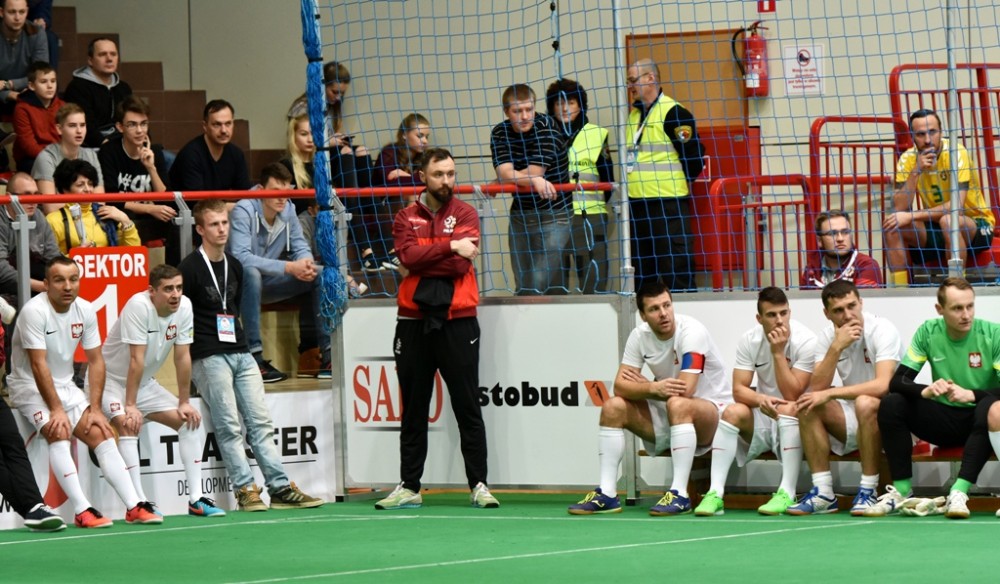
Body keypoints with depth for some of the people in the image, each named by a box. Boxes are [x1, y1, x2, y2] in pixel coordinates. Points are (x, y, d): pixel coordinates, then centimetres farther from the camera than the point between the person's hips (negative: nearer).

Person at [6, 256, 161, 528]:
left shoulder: (85, 311, -2)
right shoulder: (35, 311, -21)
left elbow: (95, 361, 1)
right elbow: (39, 365, -24)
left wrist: (95, 409, -7)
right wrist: (57, 410, -27)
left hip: (66, 387, 7)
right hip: (30, 387, -6)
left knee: (101, 434, -5)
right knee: (59, 432, -28)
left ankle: (134, 507, -5)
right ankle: (82, 511, -32)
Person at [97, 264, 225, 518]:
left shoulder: (184, 307, -11)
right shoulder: (139, 306, -29)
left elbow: (182, 357, -5)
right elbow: (136, 359, -31)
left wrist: (184, 403, -4)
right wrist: (129, 406, -29)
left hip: (145, 383, 8)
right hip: (110, 380, -8)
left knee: (191, 421, 1)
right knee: (128, 425, -30)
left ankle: (196, 500, 3)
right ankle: (139, 504, -30)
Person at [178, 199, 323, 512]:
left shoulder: (234, 266, 16)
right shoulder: (190, 268, -7)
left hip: (240, 353, 7)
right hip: (208, 357, -7)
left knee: (260, 421, 2)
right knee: (229, 425, -9)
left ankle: (280, 487, 0)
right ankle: (245, 489, -7)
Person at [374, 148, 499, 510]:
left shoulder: (465, 215, 3)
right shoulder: (406, 218, 8)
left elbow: (460, 264, -11)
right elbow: (409, 256, -11)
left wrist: (421, 262, -9)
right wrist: (449, 246, -18)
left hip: (457, 321, -2)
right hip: (414, 323, 2)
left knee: (468, 409, -1)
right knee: (413, 412, 8)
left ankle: (478, 485, 1)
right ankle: (409, 487, 13)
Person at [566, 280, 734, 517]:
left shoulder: (691, 332, -23)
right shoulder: (640, 336, -4)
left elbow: (684, 391, -30)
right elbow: (620, 385, -11)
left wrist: (643, 384, -13)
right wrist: (653, 388, -33)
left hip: (711, 410, -6)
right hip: (668, 417, 6)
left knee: (677, 404, -38)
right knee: (612, 407, -10)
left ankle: (679, 494, -36)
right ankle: (606, 494, -10)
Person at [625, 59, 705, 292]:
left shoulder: (673, 113, -10)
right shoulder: (634, 115, 17)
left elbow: (693, 155, -12)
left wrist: (677, 183, -1)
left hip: (667, 203, -9)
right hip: (636, 203, 9)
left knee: (675, 267, -9)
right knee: (641, 271, 12)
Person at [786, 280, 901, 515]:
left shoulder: (882, 330, -16)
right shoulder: (828, 336, 0)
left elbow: (882, 385, -29)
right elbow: (816, 388, -11)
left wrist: (829, 394, -27)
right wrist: (836, 347, -22)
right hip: (851, 424, 6)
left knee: (865, 403, -35)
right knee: (807, 404, -17)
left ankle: (868, 491, -25)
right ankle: (823, 494, -16)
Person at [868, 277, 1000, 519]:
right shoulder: (928, 332, -4)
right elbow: (897, 382, -9)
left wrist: (971, 394, -36)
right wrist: (925, 391, -30)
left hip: (978, 421, -3)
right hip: (944, 421, 3)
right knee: (891, 405, -20)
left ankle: (960, 492, -41)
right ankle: (901, 490, -16)